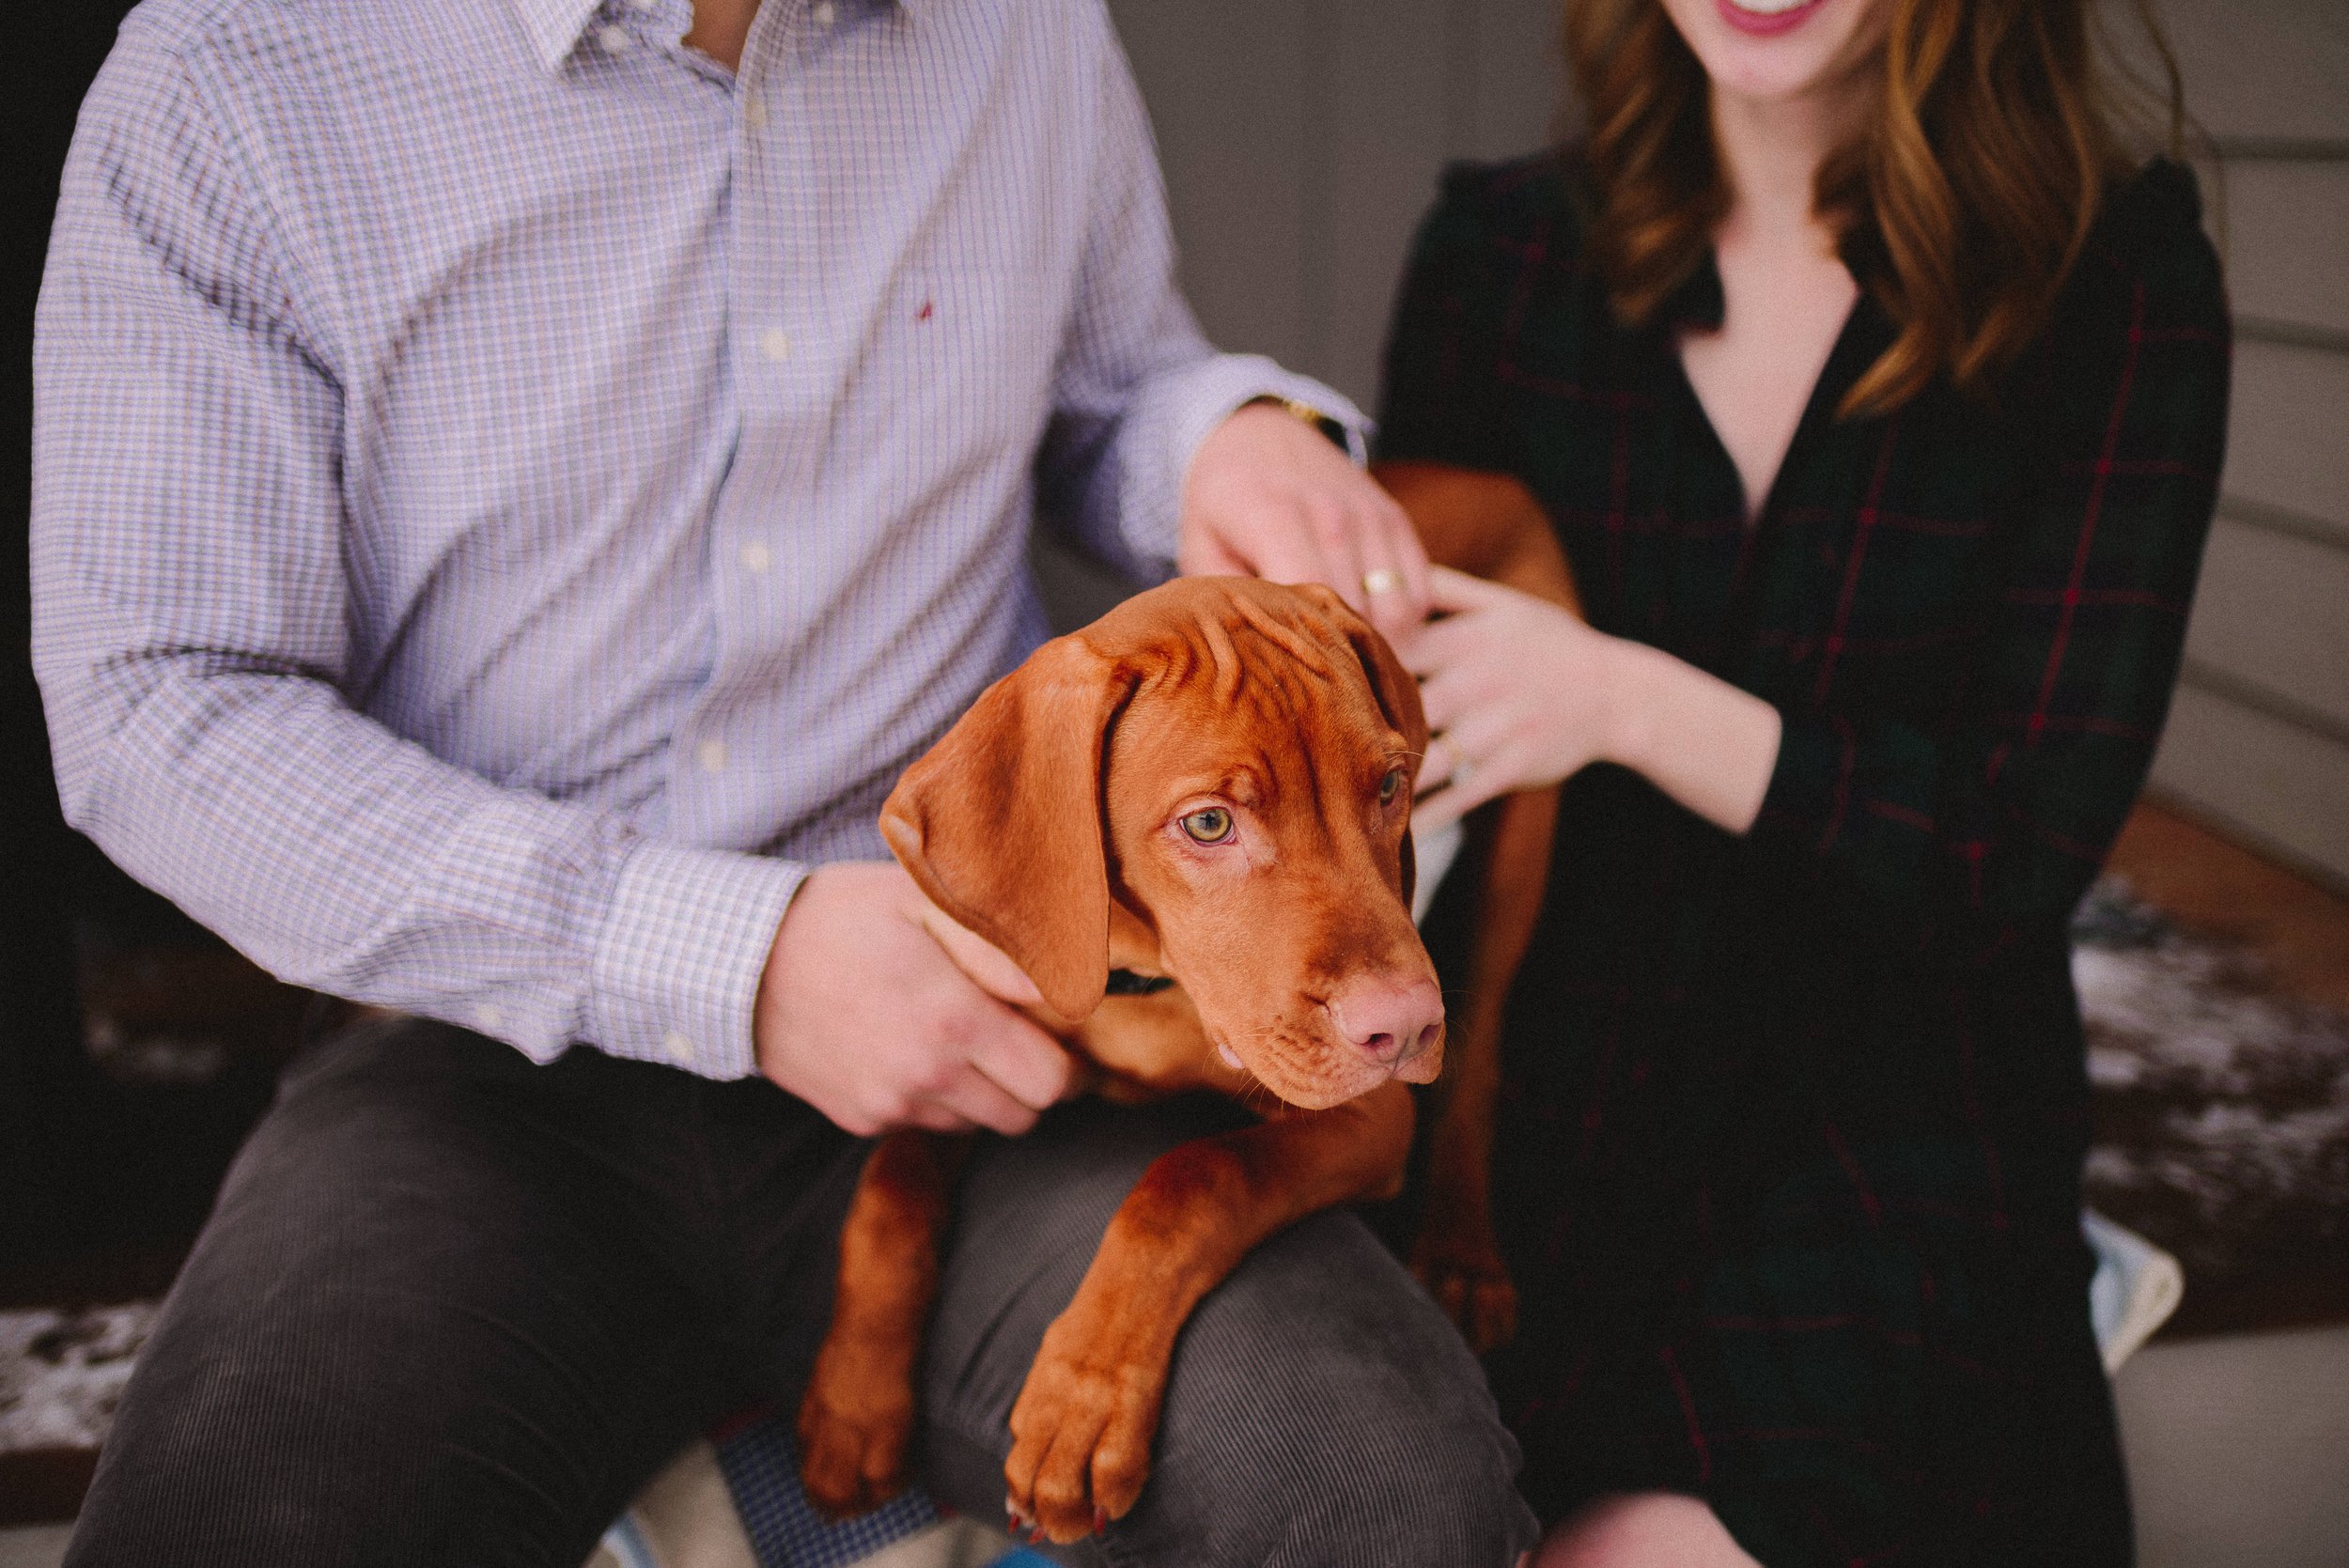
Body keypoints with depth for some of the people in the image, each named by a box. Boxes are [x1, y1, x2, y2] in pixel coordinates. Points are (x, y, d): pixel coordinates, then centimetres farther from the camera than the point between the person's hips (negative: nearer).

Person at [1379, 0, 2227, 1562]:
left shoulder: (2116, 280, -4)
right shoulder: (1501, 256, 4)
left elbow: (2026, 851, -8)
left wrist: (1624, 699, -19)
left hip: (1886, 1150, -2)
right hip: (1545, 1124, 3)